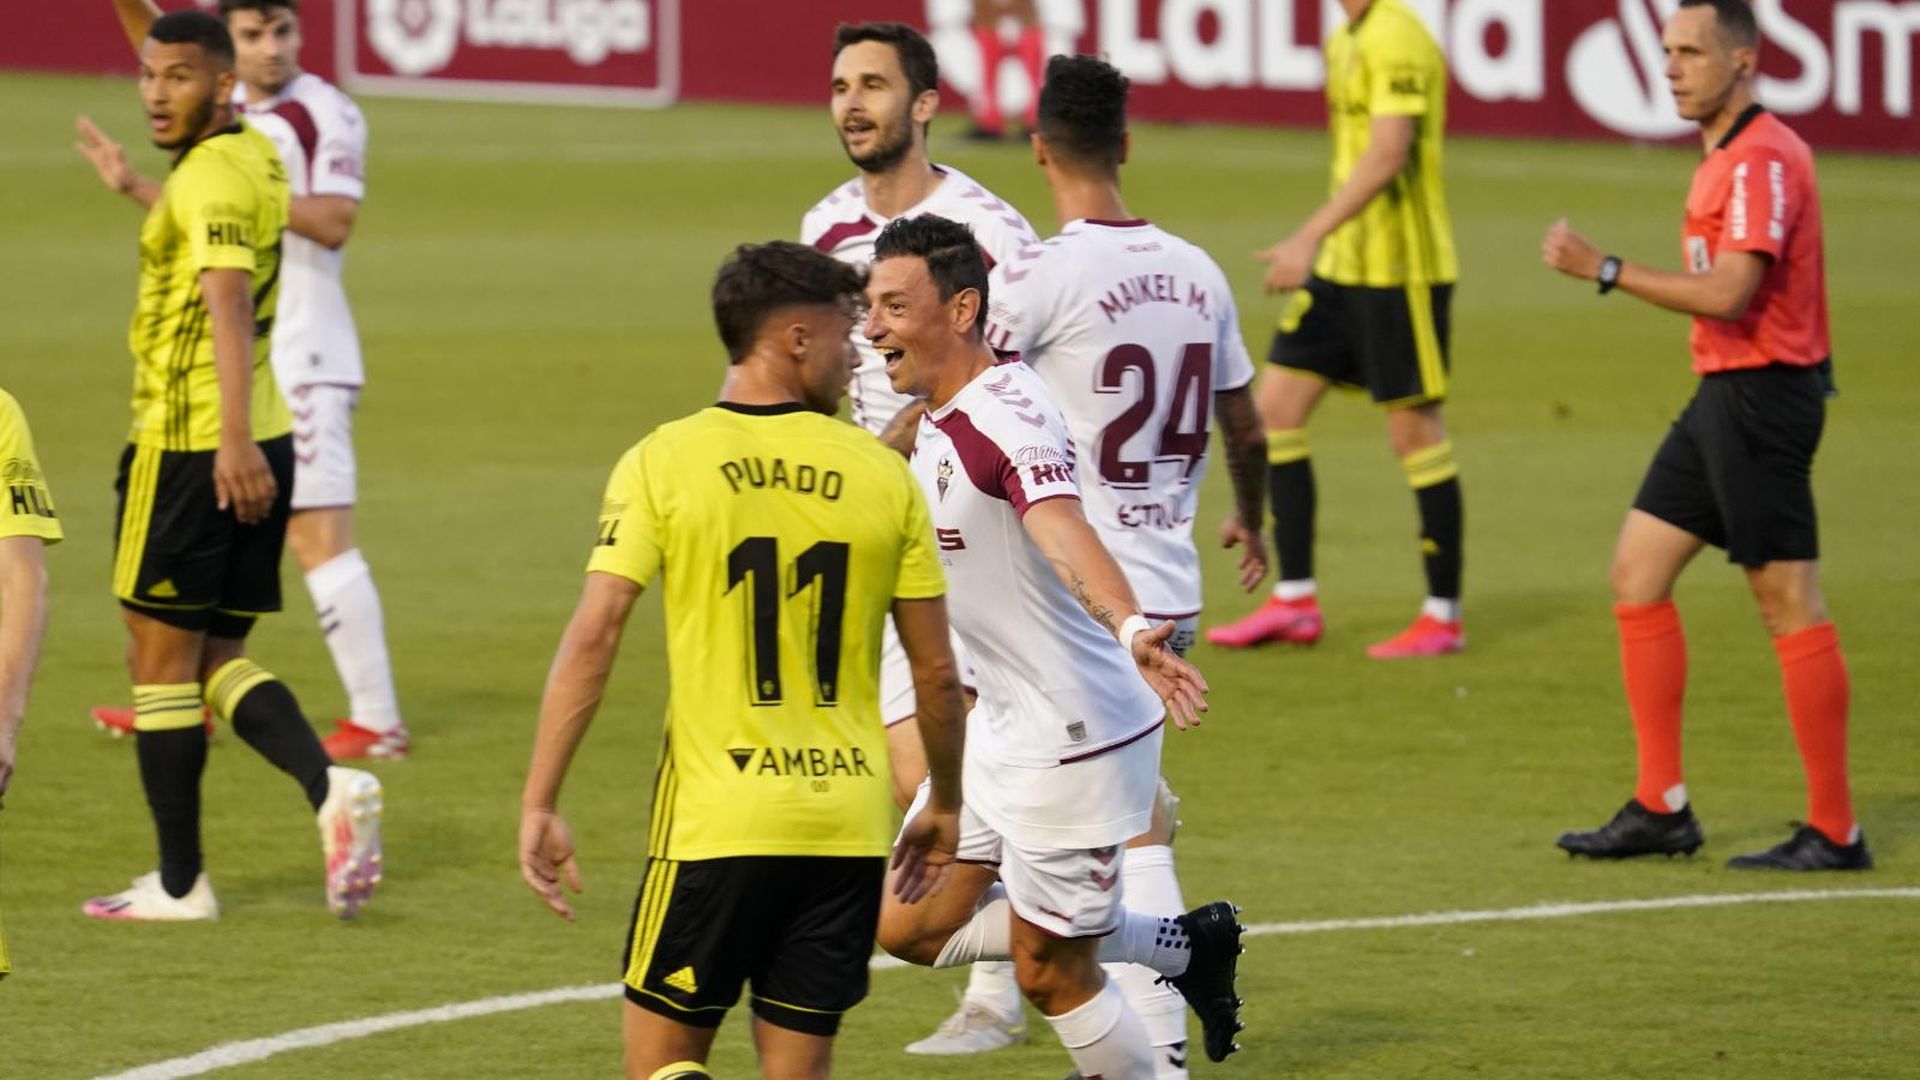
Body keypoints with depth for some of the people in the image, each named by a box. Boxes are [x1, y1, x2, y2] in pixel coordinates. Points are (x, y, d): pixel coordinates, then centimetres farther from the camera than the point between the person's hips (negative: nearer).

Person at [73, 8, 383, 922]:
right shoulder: (256, 155, 12)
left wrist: (233, 441, -40)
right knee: (217, 660, 12)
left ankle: (179, 884, 6)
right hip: (255, 443, 9)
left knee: (160, 661, 1)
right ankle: (331, 788, -10)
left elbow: (229, 301, -31)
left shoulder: (210, 179, -17)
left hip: (190, 449, -9)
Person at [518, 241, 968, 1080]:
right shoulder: (883, 476, 2)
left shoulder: (662, 463, -4)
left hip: (713, 821, -2)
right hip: (847, 825, 2)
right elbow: (937, 673, 7)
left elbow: (591, 642, -10)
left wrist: (539, 805, -6)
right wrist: (944, 807, 22)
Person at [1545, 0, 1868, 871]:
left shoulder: (1763, 159, -17)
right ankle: (1661, 807, 11)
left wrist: (1605, 270, -21)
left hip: (1762, 397, -10)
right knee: (1637, 574, 9)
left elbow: (1728, 293, -25)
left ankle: (1835, 832, -2)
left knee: (1790, 607, -6)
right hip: (1721, 395, 11)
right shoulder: (1723, 156, 15)